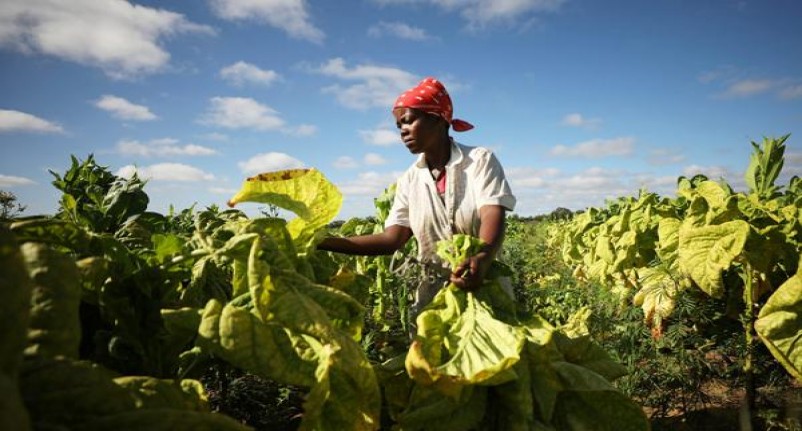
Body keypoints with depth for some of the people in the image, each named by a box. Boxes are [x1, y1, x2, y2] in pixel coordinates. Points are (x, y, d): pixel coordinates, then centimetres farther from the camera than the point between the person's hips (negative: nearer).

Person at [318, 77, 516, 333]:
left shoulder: (480, 160, -7)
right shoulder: (410, 180, 4)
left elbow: (493, 216, -20)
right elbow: (391, 239, -4)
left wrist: (482, 259, -43)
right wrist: (321, 242, -14)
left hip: (486, 285, -3)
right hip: (434, 293, 3)